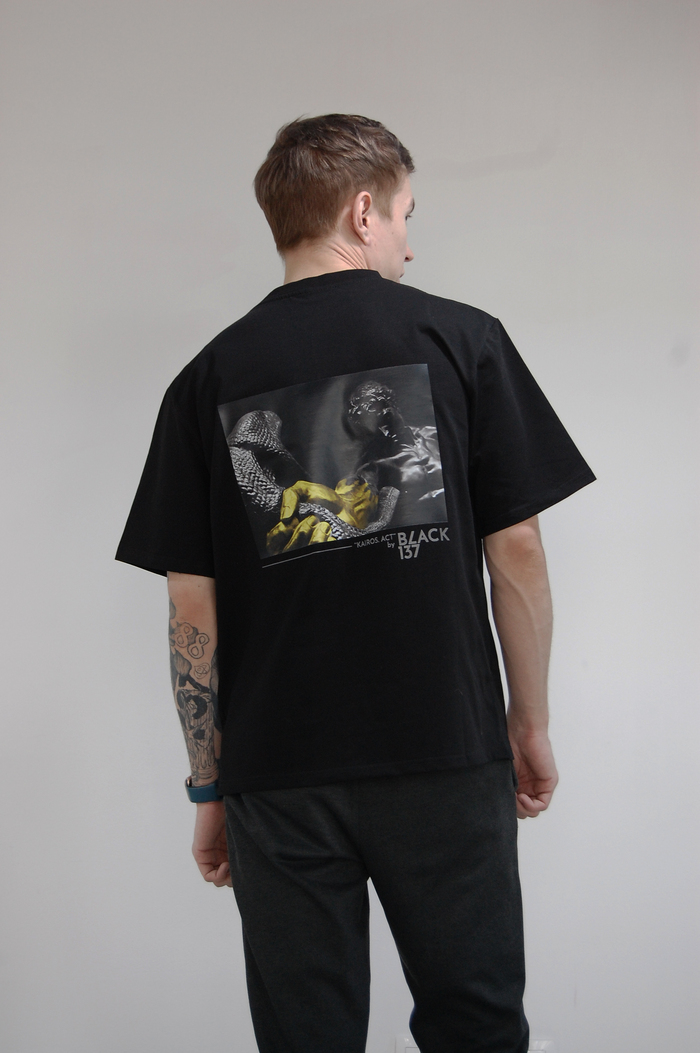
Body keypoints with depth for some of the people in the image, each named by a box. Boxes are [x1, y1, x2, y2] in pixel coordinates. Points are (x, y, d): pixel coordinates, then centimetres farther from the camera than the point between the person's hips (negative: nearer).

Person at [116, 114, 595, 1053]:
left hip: (276, 774, 1)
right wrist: (530, 722, 9)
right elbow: (515, 550, -2)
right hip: (446, 755, -1)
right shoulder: (460, 340, -1)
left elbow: (192, 605, 1)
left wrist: (209, 784, 9)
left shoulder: (210, 379, 2)